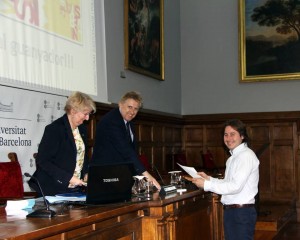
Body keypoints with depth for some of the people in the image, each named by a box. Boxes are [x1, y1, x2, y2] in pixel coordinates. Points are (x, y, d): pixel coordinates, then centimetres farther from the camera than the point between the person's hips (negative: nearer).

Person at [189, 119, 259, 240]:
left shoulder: (246, 155, -14)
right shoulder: (233, 157, 15)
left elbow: (236, 186, -21)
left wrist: (206, 184, -18)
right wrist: (209, 179, 4)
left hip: (242, 212, -9)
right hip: (230, 211, 9)